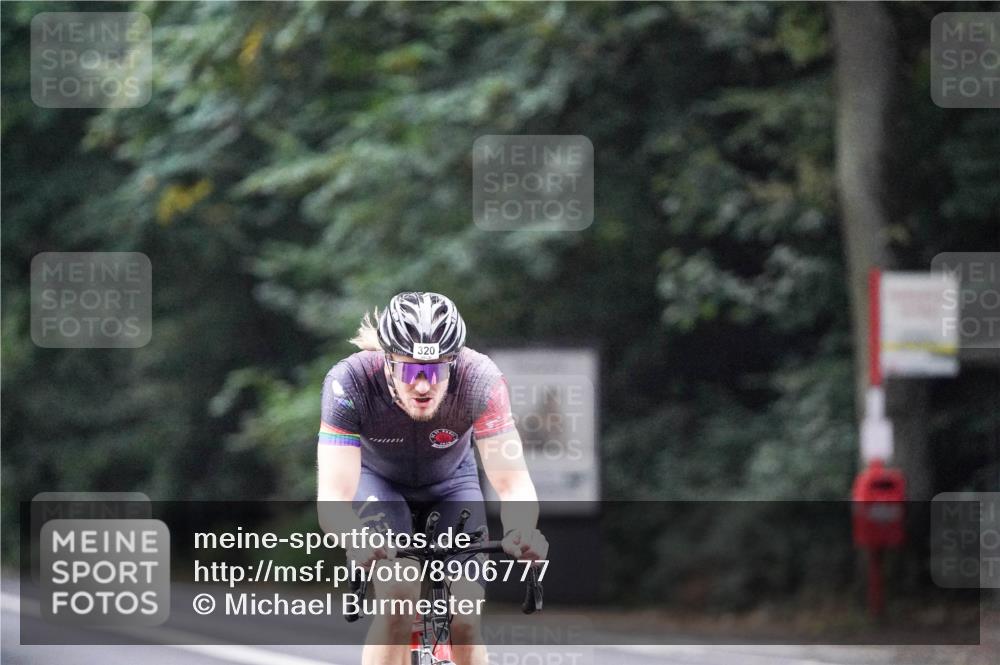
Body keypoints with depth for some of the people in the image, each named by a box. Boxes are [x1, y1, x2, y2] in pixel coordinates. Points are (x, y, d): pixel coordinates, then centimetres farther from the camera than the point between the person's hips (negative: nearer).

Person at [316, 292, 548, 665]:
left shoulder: (480, 380, -35)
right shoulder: (350, 382, -37)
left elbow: (513, 483, -38)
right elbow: (333, 495, -42)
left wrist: (522, 530, -60)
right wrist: (357, 540, -64)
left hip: (450, 484, 1)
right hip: (378, 479, -1)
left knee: (464, 620, -13)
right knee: (399, 596, -27)